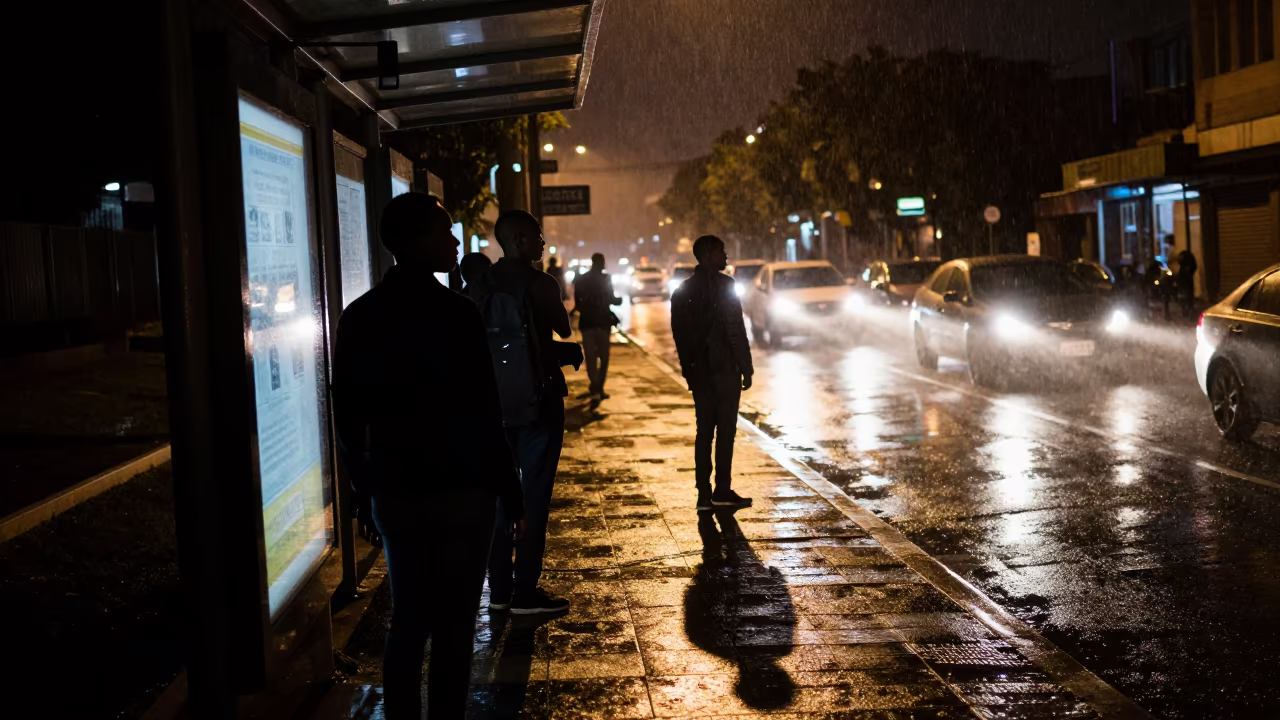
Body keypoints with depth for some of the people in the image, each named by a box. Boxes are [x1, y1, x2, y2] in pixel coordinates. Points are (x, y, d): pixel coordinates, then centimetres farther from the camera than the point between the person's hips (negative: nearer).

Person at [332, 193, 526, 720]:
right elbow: (482, 417, -13)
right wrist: (510, 492, -5)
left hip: (393, 492, 5)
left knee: (407, 619, 14)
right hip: (460, 490, -5)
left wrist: (365, 496, 15)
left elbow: (348, 420, 7)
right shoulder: (454, 312, -13)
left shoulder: (359, 316, 4)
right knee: (453, 623, 3)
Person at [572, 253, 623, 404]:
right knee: (603, 357, 12)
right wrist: (619, 300, 14)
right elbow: (610, 299, -7)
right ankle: (598, 388, 11)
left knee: (591, 358, 1)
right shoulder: (605, 279, -5)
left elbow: (577, 302, 5)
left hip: (587, 322, 2)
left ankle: (595, 390, -14)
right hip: (602, 322, -2)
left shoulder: (580, 280, 4)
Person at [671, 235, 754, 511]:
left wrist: (689, 369, 17)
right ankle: (722, 491, -5)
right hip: (724, 369, -6)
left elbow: (680, 335, 13)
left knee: (705, 431, 8)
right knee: (725, 429, -3)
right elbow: (736, 331, -12)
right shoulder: (724, 285, -9)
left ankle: (704, 494, 7)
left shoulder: (682, 291, 11)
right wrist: (745, 368, -8)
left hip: (699, 372, 6)